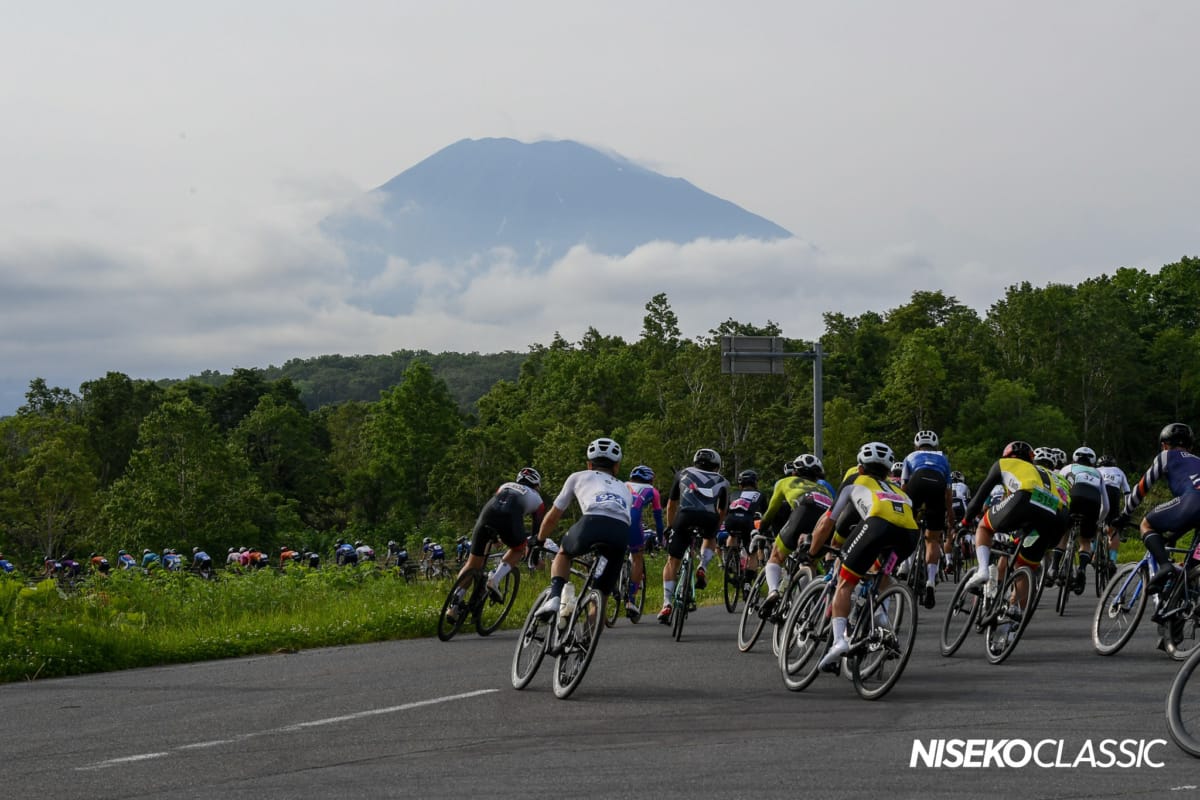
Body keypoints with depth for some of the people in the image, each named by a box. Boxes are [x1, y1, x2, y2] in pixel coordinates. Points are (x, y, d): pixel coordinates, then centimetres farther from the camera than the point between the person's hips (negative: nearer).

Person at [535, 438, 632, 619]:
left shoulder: (579, 477, 31)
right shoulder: (624, 488, 39)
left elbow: (552, 517, 35)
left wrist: (538, 542, 51)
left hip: (592, 523, -2)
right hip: (621, 534, 2)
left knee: (563, 553, 31)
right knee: (602, 593, 19)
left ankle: (555, 597, 7)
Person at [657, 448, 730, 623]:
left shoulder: (683, 474, 31)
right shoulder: (721, 481, 30)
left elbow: (671, 505, 37)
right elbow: (722, 511, 37)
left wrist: (670, 527, 50)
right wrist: (714, 531, 53)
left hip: (685, 516, -1)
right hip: (709, 518, 1)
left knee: (672, 562, 12)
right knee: (710, 539, 37)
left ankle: (667, 604, -3)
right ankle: (702, 568, 10)